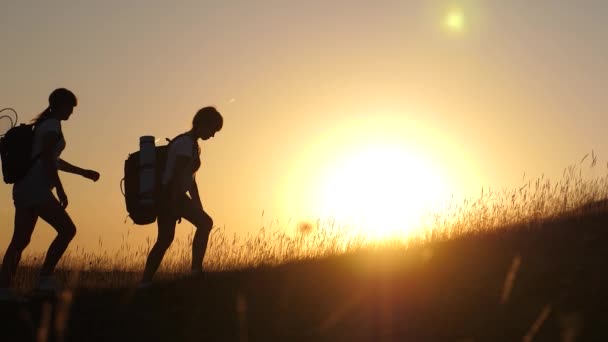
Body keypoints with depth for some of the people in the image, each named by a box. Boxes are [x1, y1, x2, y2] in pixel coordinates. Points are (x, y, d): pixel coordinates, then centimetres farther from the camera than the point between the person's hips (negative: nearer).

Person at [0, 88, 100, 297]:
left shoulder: (43, 125, 24)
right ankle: (45, 278, -10)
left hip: (23, 189, 10)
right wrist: (60, 189, -17)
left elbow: (53, 161, 33)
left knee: (20, 241, 5)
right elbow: (47, 158, -15)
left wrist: (84, 173, 38)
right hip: (36, 189, -10)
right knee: (67, 229, -8)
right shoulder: (53, 124, -5)